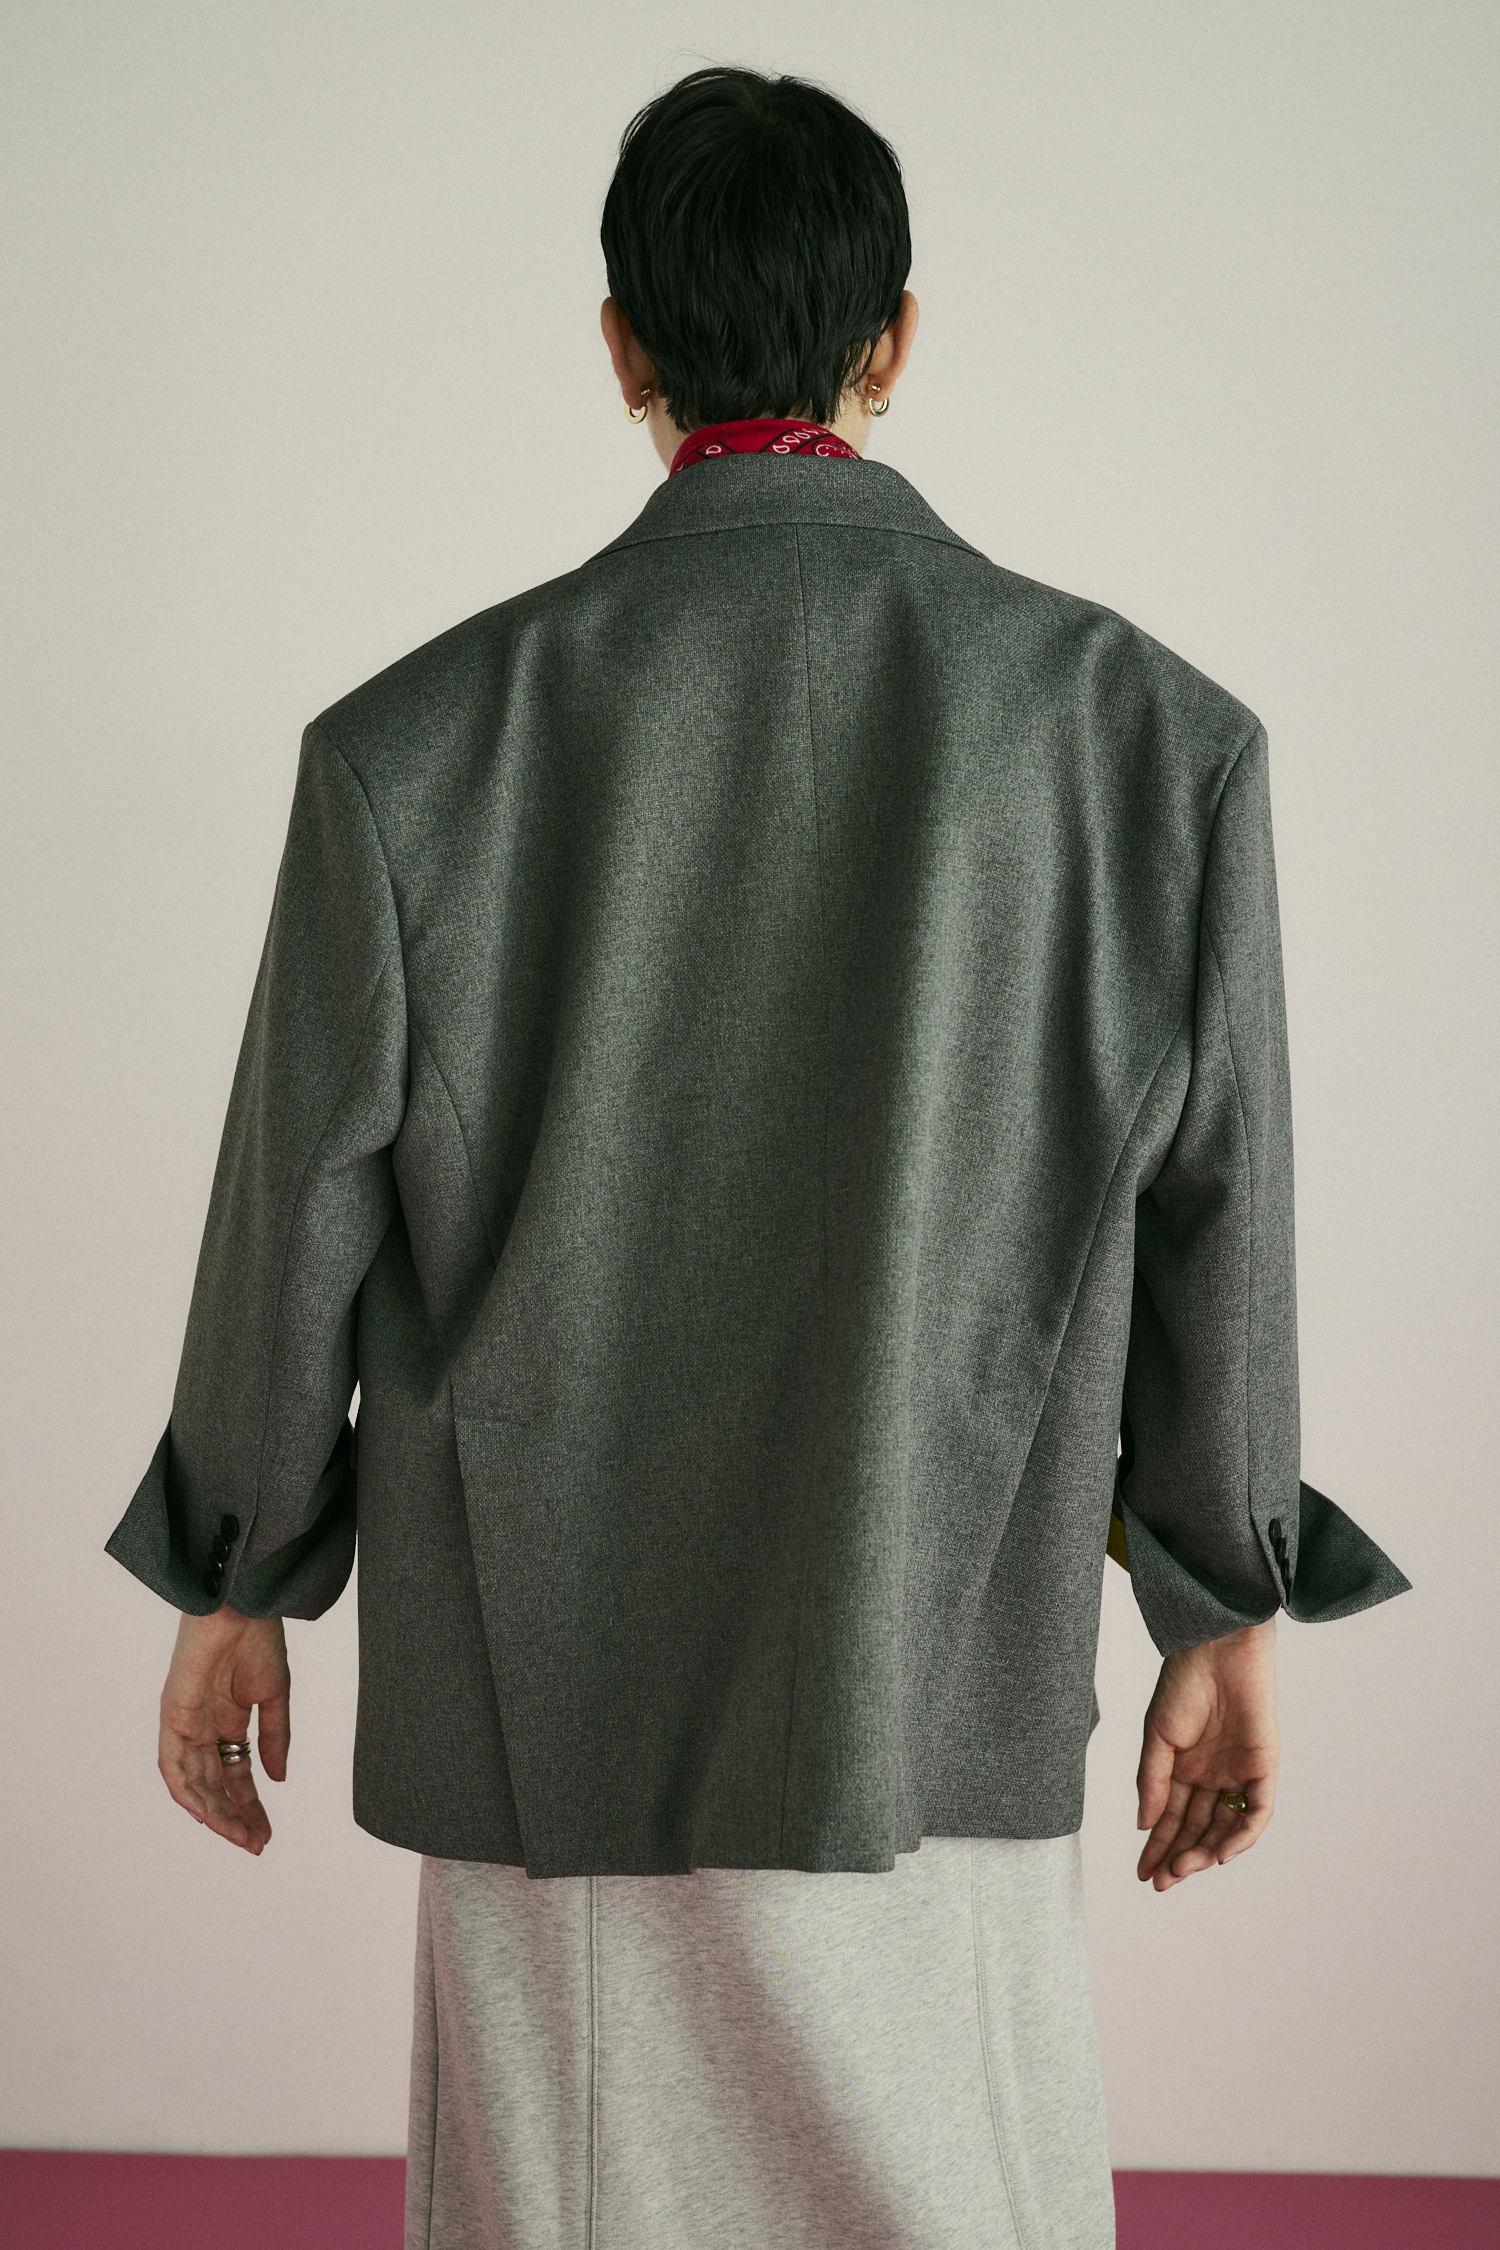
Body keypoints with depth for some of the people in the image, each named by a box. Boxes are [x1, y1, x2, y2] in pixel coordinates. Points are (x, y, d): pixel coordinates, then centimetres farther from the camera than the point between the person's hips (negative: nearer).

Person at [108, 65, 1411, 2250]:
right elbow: (1214, 1216, -2)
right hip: (941, 1696, 0)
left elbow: (302, 1204, -3)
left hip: (548, 1685, 0)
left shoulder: (418, 740, -10)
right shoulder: (1154, 729, -8)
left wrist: (233, 1585, 11)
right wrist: (1229, 1616, 10)